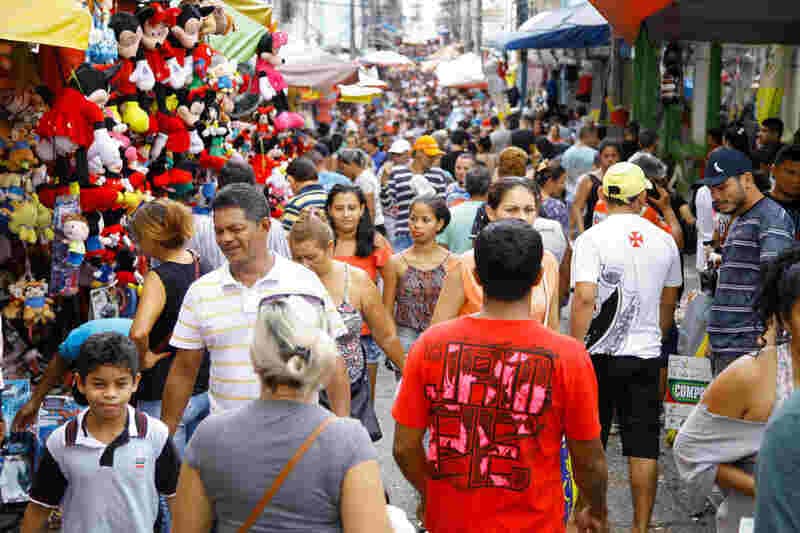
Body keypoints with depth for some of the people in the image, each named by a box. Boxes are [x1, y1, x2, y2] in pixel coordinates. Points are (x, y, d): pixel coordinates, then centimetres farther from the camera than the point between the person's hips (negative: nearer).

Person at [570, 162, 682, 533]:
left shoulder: (592, 239, -9)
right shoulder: (663, 241, 5)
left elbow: (584, 298, -19)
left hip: (600, 354, -3)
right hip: (646, 355, 3)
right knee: (643, 446, 6)